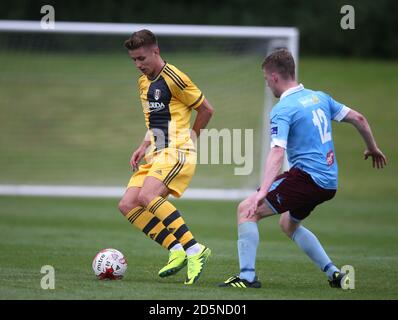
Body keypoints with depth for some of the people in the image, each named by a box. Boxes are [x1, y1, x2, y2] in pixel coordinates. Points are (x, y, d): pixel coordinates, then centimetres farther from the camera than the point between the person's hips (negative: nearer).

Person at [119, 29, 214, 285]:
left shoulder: (173, 78, -9)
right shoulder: (144, 83, 18)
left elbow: (206, 109, -3)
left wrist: (190, 137, 5)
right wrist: (144, 147, 16)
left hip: (177, 153, -9)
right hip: (156, 155, 9)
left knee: (147, 197, -29)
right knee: (127, 205, -6)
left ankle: (194, 249, -27)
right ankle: (176, 250, -7)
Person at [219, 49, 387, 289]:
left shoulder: (282, 109, -12)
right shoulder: (319, 97, 12)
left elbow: (277, 152, -25)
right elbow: (358, 119, 15)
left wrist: (263, 191, -34)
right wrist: (373, 148, 32)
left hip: (307, 177, -9)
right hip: (329, 182, 9)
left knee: (247, 210, -6)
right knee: (289, 224, 30)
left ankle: (247, 276, -12)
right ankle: (335, 274, 26)